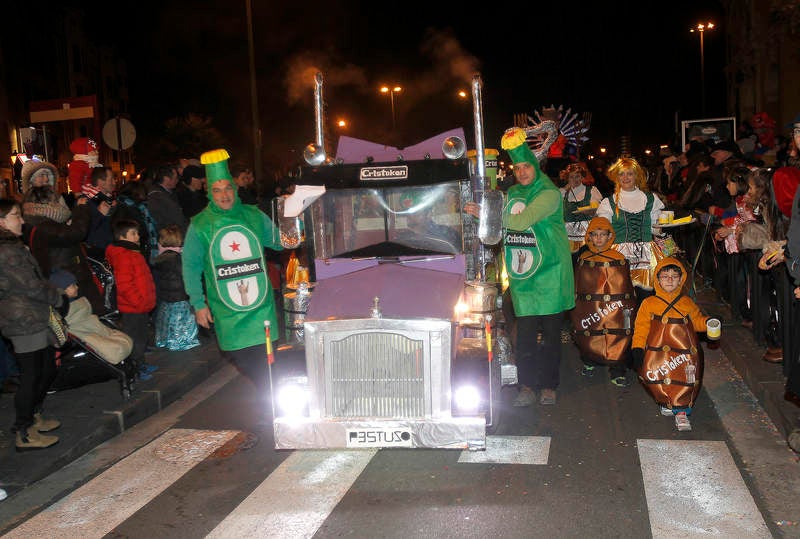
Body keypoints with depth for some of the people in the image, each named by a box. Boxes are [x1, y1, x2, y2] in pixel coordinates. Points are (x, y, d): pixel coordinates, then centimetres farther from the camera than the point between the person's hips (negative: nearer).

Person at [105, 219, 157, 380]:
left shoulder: (133, 253, 15)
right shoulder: (123, 256, -19)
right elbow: (124, 285, -26)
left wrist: (147, 300, 21)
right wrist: (138, 301, -22)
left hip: (141, 307, 10)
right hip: (132, 308, -10)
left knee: (142, 337, 20)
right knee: (134, 339, -1)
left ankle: (140, 364, 33)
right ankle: (133, 370, 8)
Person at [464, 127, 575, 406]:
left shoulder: (549, 193, -9)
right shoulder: (512, 194, 14)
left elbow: (522, 220, -23)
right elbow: (504, 227, 26)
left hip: (550, 275, -5)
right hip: (522, 277, 5)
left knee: (550, 331, 4)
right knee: (525, 332, 3)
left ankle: (548, 385, 15)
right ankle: (527, 385, 9)